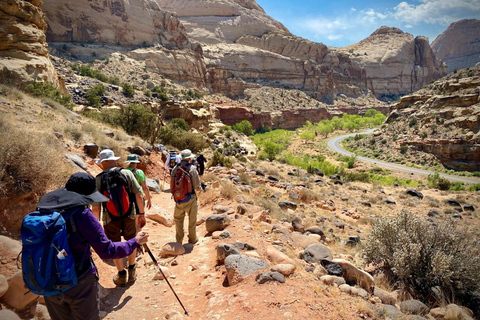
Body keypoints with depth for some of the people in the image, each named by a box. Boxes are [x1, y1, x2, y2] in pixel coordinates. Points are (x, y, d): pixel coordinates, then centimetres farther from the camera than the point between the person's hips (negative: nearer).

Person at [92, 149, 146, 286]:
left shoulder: (98, 180, -10)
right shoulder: (127, 173, -7)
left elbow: (96, 208, -10)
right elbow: (138, 196, -8)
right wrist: (141, 214, 1)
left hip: (110, 218, -1)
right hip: (129, 215, 1)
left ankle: (121, 275, 30)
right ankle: (132, 271, 34)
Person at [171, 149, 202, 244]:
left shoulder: (175, 169, -2)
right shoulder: (192, 168, -13)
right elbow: (197, 186, -14)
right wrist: (198, 188, 9)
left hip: (178, 198, 3)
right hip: (190, 199, -3)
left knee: (178, 220, 18)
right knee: (192, 220, 14)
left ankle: (179, 240, 26)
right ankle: (192, 239, 27)